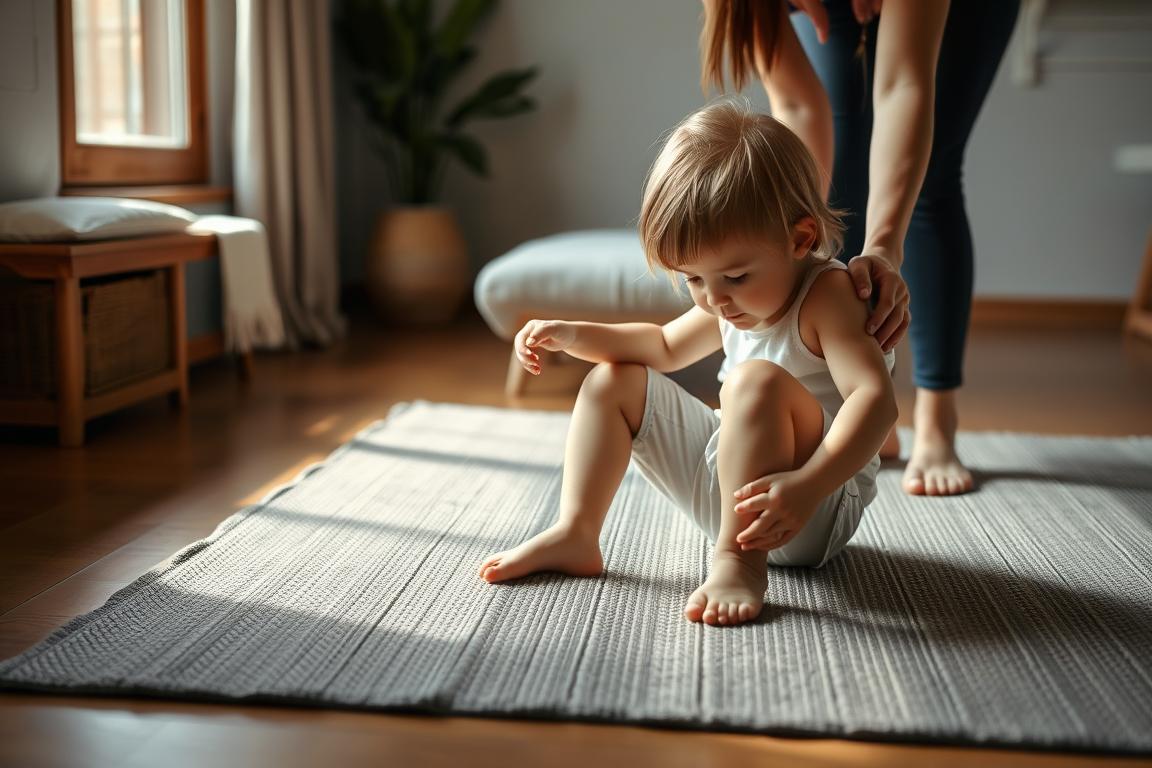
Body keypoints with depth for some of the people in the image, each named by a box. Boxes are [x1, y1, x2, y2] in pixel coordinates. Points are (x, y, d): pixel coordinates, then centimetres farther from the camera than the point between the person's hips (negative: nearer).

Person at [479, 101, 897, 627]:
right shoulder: (733, 301, 5)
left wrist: (809, 484, -50)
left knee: (759, 380, -37)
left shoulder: (826, 296, -21)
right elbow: (665, 347, 22)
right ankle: (575, 535, 0)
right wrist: (575, 336, 7)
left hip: (821, 506, -9)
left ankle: (739, 561, -34)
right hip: (727, 480, 9)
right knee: (613, 381, 8)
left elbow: (876, 398, -36)